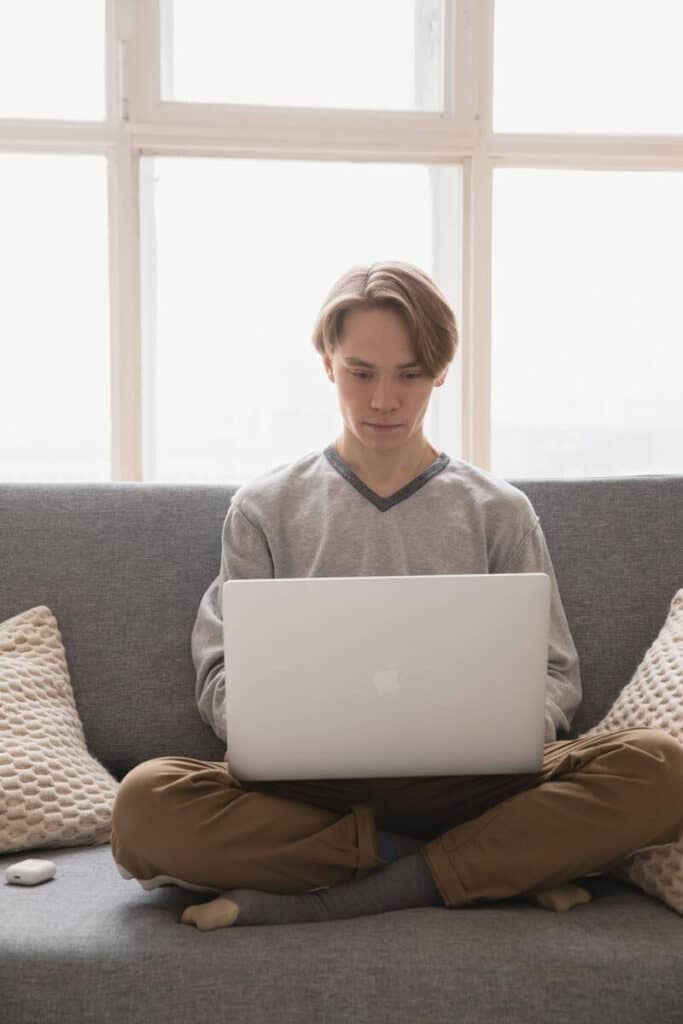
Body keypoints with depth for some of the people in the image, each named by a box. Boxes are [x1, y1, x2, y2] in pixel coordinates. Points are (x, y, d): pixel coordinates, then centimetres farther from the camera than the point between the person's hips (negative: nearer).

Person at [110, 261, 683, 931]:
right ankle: (508, 866, -19)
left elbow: (554, 674, 11)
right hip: (311, 787, 0)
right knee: (144, 804, -31)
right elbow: (221, 676, 8)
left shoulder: (499, 511, 12)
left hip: (464, 786, 0)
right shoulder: (265, 508, 11)